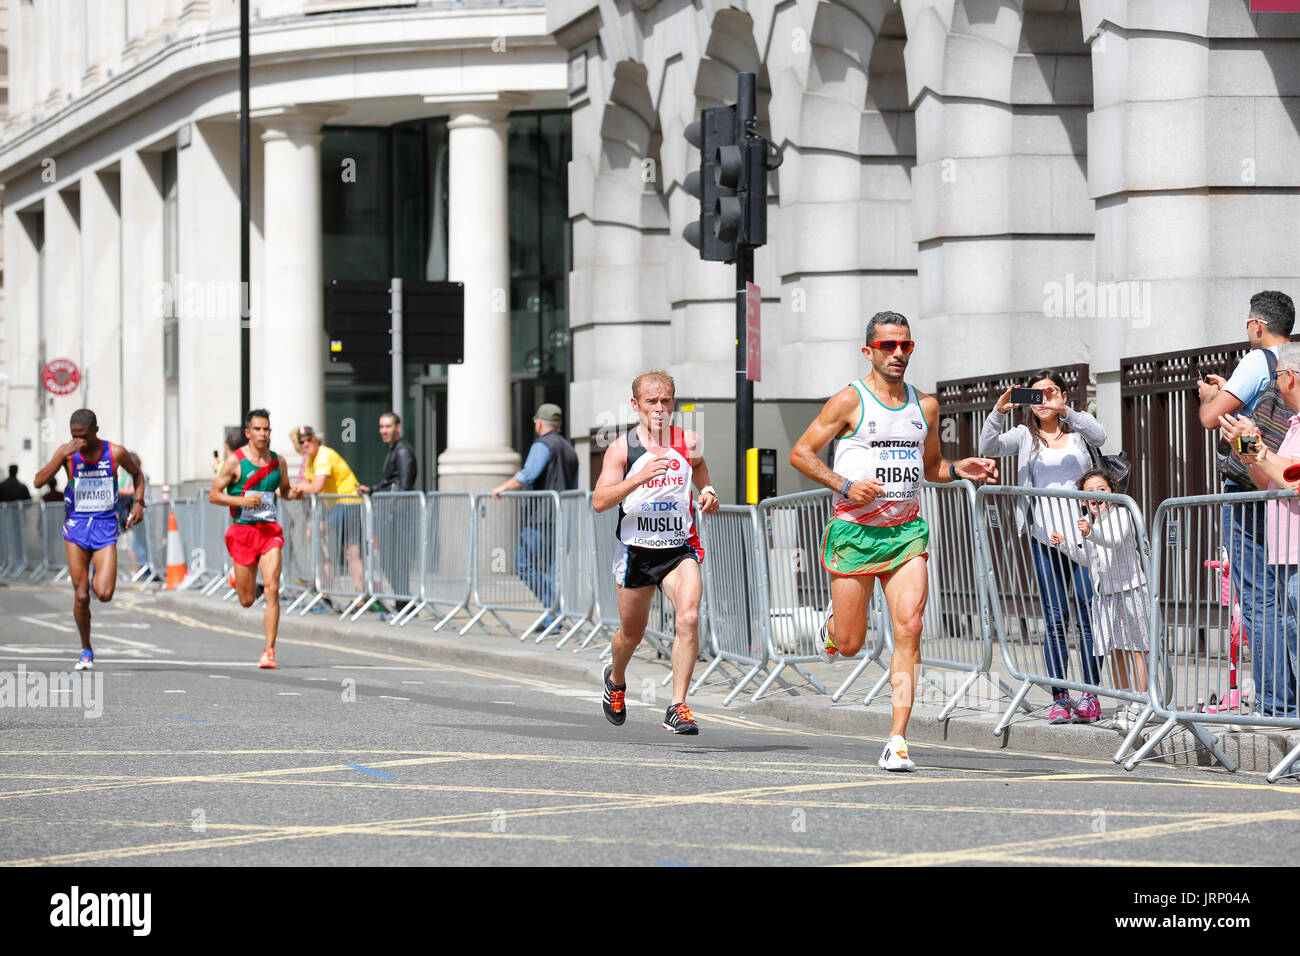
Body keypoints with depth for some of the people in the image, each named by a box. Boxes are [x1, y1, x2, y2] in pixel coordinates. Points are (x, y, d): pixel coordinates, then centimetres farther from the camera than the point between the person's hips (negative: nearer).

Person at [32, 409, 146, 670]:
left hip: (105, 527, 0)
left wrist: (139, 502, 2)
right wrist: (64, 455, -26)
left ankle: (98, 578, 25)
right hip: (76, 525, 0)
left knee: (104, 594, -14)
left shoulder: (115, 453, -5)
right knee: (81, 596, -3)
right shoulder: (68, 452, -6)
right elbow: (39, 481, -17)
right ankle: (86, 651, 16)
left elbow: (137, 474, 15)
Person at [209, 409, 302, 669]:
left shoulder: (277, 461, 7)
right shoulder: (235, 460, -4)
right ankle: (237, 579, 46)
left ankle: (269, 651, -11)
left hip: (270, 530, 2)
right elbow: (214, 495, -3)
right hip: (243, 530, -2)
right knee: (247, 600, 7)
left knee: (272, 590, -14)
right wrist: (242, 501, -18)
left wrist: (294, 494, -1)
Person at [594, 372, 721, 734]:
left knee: (689, 617, -23)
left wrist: (709, 495, 0)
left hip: (680, 548, 1)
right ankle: (615, 678, 48)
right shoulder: (622, 448, -7)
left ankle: (677, 709, -21)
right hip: (636, 551, -1)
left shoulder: (689, 442, 2)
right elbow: (599, 502, -17)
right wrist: (640, 477, -29)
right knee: (632, 633, 14)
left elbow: (702, 480, 23)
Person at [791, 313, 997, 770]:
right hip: (854, 529, -3)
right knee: (850, 643, 3)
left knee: (909, 630, -14)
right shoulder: (850, 400, -4)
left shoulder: (925, 405, 11)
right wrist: (846, 487, -15)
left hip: (906, 530, 3)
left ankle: (897, 741, -14)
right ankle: (833, 623, 43)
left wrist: (959, 469, 5)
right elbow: (800, 453, -2)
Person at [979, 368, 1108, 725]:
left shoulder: (1077, 430, 9)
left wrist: (1064, 411, -24)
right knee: (1056, 618, 0)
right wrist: (998, 412, -19)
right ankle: (1059, 698, 0)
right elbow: (988, 447, -3)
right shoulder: (1026, 436, 11)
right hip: (1046, 535, 1)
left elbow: (1099, 436, -12)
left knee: (1089, 614, -4)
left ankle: (1091, 696, -1)